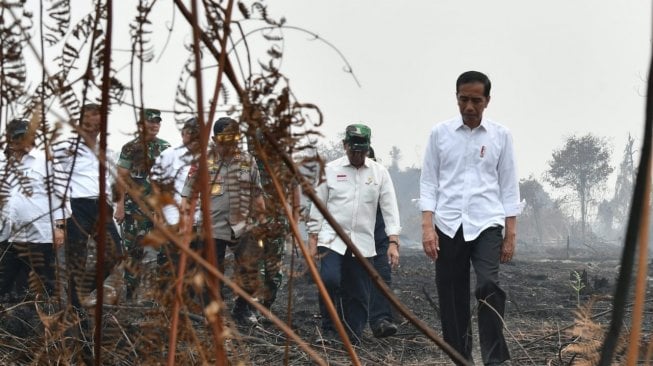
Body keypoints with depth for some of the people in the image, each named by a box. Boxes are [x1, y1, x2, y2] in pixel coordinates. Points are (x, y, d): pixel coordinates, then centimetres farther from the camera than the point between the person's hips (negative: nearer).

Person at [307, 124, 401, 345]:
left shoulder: (379, 173, 5)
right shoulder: (331, 170, 3)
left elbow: (390, 208, 4)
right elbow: (318, 206, 7)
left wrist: (393, 242, -5)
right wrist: (312, 241, 4)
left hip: (362, 243, 1)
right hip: (332, 239, -1)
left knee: (358, 295, 4)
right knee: (329, 280, -23)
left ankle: (354, 343, 16)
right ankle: (328, 329, -4)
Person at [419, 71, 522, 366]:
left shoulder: (501, 135, 5)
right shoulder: (440, 133, 5)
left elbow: (508, 186, 7)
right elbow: (429, 181, 5)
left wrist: (510, 234, 3)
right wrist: (427, 226, -6)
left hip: (486, 225, -1)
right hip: (448, 226, 1)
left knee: (489, 287, -19)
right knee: (452, 296, 4)